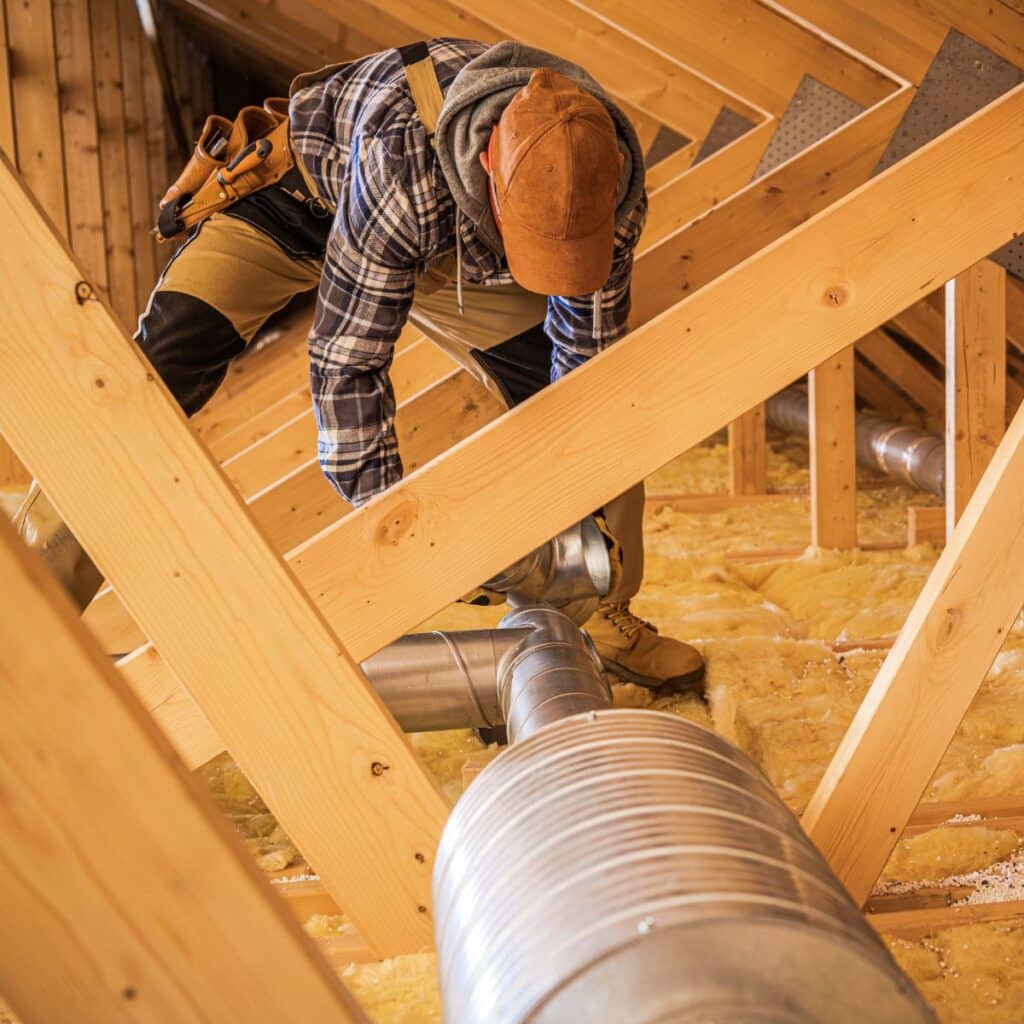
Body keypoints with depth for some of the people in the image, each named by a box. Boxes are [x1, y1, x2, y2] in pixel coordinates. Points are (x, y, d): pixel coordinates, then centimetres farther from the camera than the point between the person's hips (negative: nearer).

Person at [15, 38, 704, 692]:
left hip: (451, 246, 5)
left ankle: (606, 620, 18)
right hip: (298, 195, -4)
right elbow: (346, 362, -37)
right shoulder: (406, 162, -44)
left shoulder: (607, 173, -28)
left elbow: (590, 358, -15)